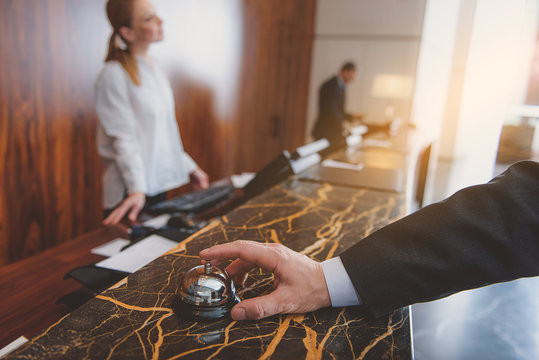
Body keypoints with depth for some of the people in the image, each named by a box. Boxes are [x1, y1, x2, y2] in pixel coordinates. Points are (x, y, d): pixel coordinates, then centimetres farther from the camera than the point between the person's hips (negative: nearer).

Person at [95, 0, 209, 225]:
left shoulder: (155, 71, 11)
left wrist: (189, 167, 14)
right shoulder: (114, 75, -13)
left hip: (159, 183, 7)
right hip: (131, 191, -7)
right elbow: (124, 138, -18)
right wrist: (137, 189, -28)